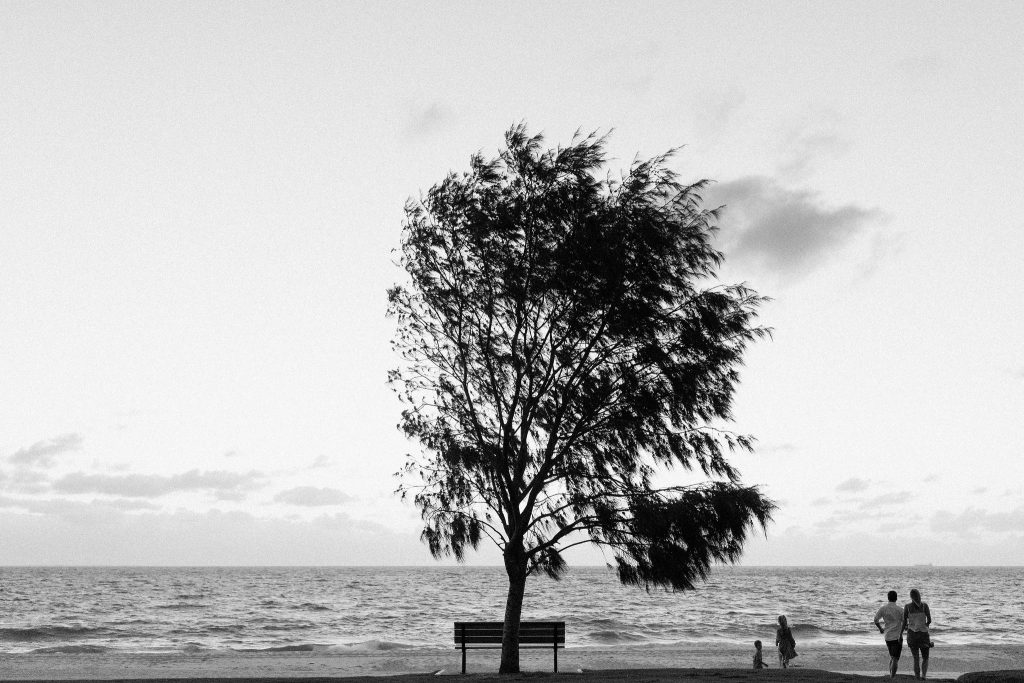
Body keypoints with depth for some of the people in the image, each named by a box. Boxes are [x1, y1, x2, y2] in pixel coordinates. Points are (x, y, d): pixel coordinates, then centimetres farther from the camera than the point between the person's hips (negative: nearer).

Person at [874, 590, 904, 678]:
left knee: (891, 657, 20)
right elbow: (904, 622, -8)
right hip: (897, 637, -4)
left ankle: (890, 675, 15)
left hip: (887, 637, 4)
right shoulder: (899, 609, -8)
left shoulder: (883, 608, -1)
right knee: (895, 659, -2)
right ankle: (893, 677, -9)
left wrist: (880, 629, 15)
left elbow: (876, 620, -2)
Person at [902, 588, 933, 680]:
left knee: (916, 659, 10)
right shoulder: (924, 605, -6)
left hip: (912, 634, 1)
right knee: (925, 658, 12)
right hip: (923, 634, -1)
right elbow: (929, 620, -4)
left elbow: (904, 623, -4)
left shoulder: (907, 606, -4)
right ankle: (923, 675, -11)